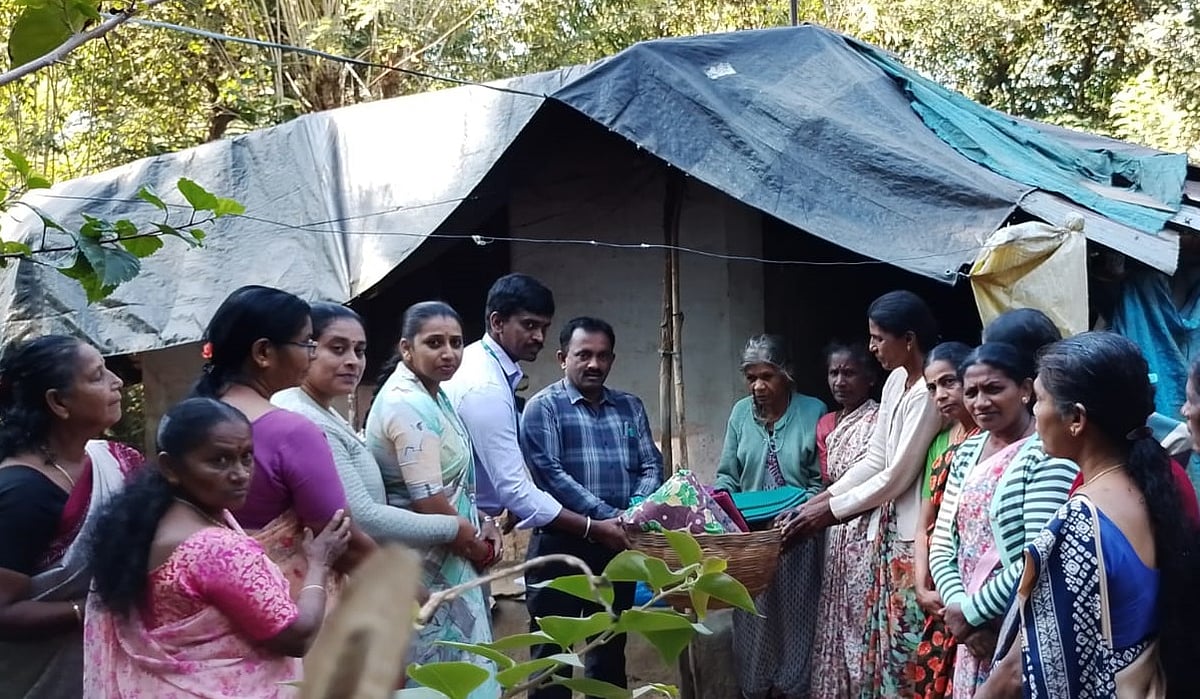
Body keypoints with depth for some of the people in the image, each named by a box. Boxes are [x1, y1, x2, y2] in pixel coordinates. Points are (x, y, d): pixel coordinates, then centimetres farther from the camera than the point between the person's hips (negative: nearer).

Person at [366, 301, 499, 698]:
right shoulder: (408, 405, -21)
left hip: (448, 554, 10)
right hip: (428, 561, -10)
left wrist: (484, 526, 3)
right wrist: (479, 548, -10)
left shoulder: (432, 395, 10)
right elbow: (429, 502, -25)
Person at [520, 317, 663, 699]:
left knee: (611, 647, 15)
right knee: (552, 652, 2)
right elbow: (550, 474, -16)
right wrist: (607, 516, -24)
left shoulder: (630, 407, 11)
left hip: (617, 546, 5)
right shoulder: (543, 407, -5)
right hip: (560, 544, -5)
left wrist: (638, 509, -15)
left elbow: (652, 466, 6)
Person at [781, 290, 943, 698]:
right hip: (888, 527, 9)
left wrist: (830, 510, -8)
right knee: (884, 638, 13)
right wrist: (820, 499, 6)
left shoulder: (928, 392, -18)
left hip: (912, 532, -9)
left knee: (907, 644, -2)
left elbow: (898, 476, -16)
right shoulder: (896, 381, 11)